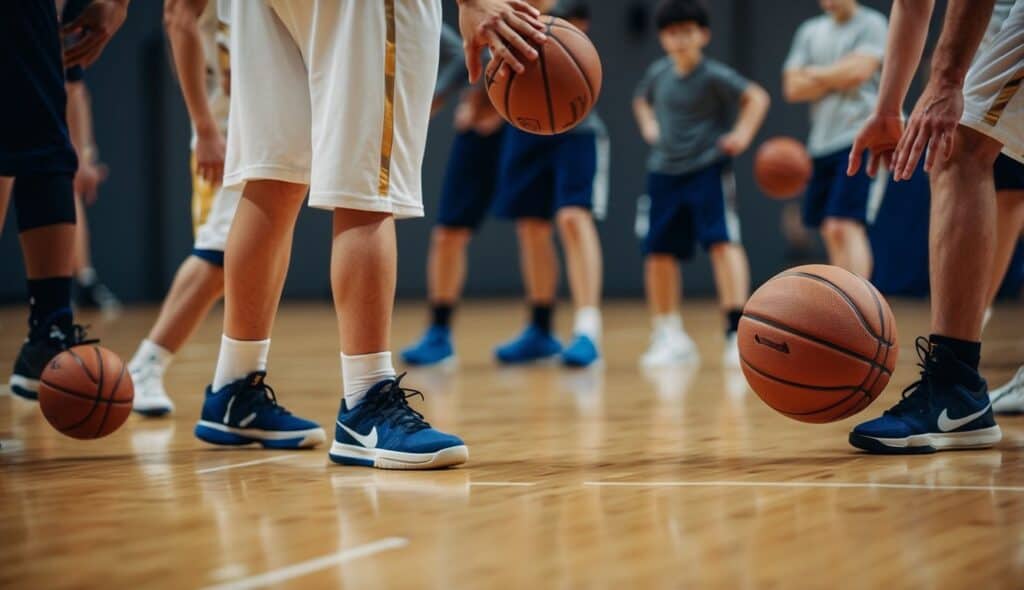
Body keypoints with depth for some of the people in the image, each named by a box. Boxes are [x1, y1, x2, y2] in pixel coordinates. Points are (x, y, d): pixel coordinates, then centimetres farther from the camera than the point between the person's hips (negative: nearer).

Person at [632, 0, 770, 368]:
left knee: (722, 241, -18)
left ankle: (736, 331, -20)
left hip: (709, 169, -5)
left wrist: (742, 134, -21)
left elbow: (757, 97, -12)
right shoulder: (658, 73, 7)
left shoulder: (714, 75, -9)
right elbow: (642, 100, 27)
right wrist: (648, 124, 9)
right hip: (665, 172, 5)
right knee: (658, 252, 4)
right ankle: (669, 335, 17)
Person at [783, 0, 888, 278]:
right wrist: (835, 79, -5)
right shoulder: (810, 31, 15)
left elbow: (858, 71, -16)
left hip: (859, 140, -7)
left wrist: (815, 74, 0)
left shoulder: (871, 24, -1)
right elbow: (793, 88, 6)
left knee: (844, 226, -18)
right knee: (831, 233, 10)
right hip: (821, 143, 7)